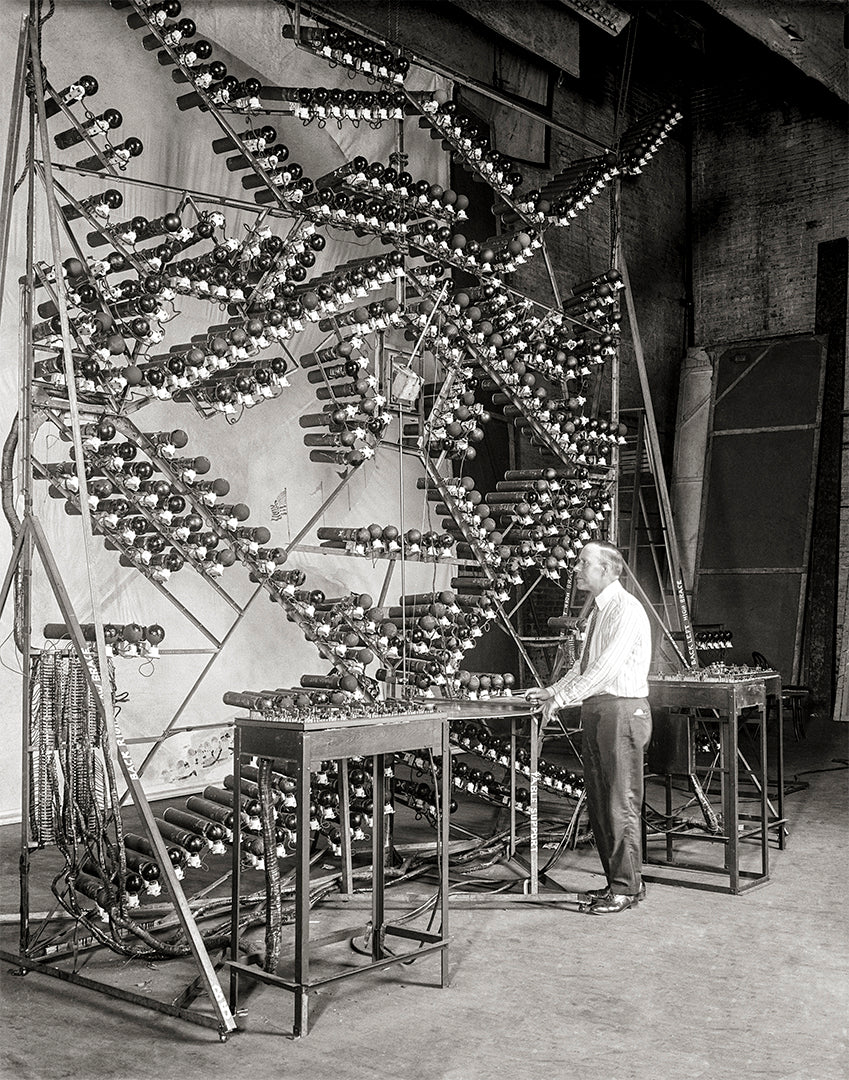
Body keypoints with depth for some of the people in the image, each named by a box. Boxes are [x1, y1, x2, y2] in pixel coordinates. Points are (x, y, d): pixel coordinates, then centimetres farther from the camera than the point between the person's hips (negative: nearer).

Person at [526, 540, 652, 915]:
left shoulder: (626, 609, -14)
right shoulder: (598, 610, 16)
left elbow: (607, 665, -22)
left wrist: (565, 696, -21)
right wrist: (552, 690, 10)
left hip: (622, 710, -10)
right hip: (596, 710, 10)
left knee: (621, 802, -3)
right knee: (598, 800, 14)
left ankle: (626, 888, 7)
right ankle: (616, 880, 24)